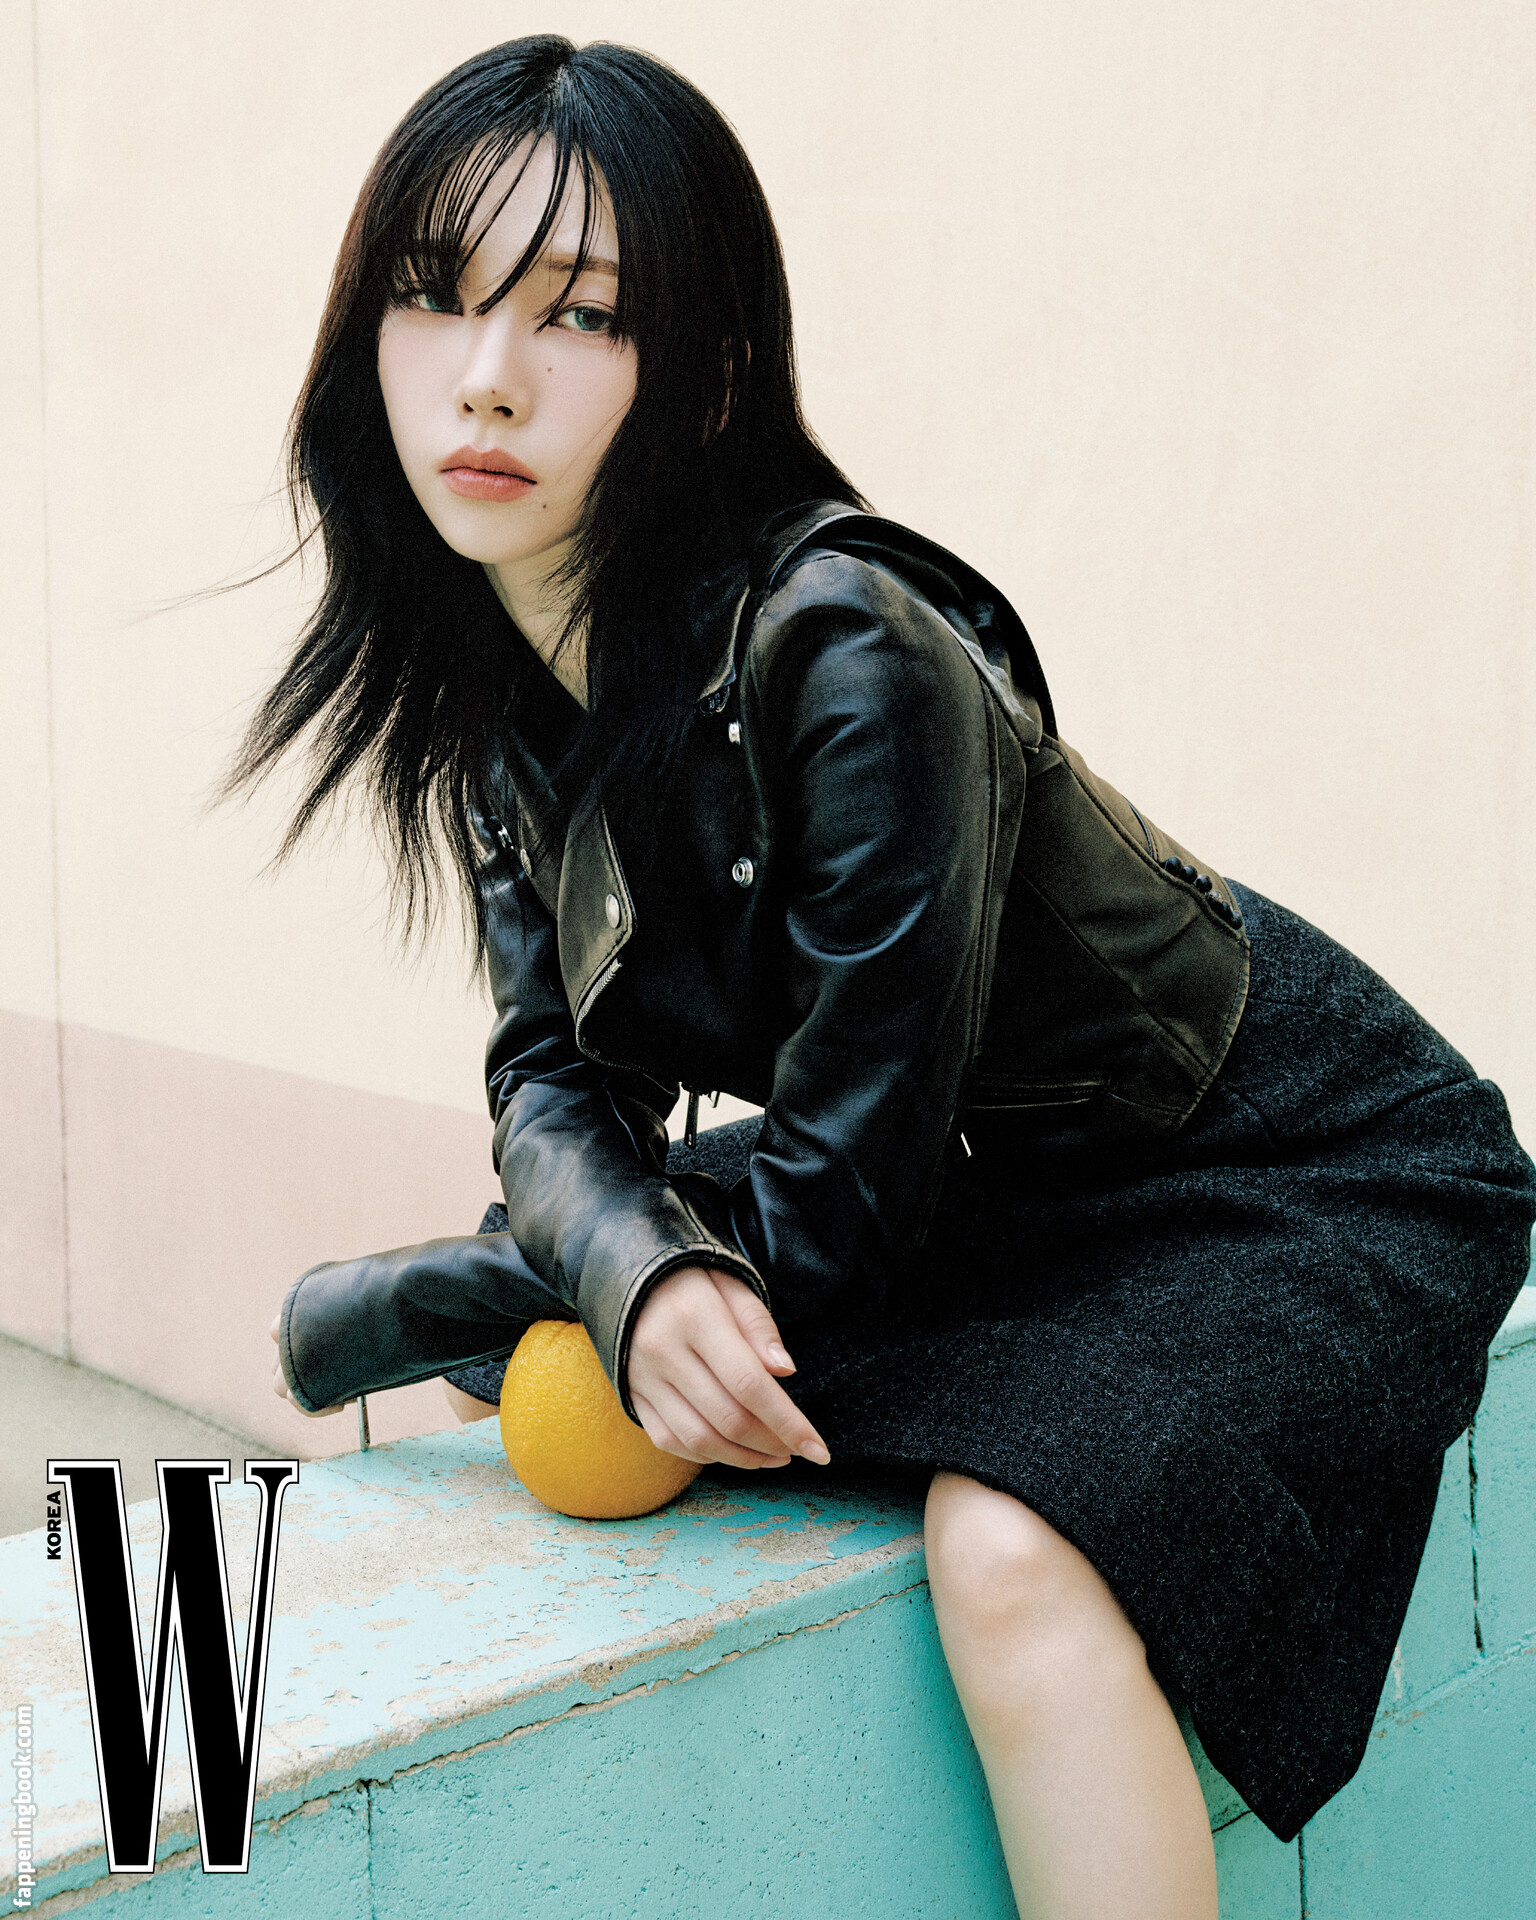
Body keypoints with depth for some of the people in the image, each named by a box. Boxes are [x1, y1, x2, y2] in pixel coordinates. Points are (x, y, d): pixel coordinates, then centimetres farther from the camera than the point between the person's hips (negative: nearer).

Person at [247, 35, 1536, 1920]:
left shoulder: (854, 657, -32)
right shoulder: (493, 668, -7)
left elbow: (838, 1198, -27)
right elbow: (557, 1081, -5)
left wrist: (345, 1322, -16)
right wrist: (637, 1272, -30)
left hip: (1309, 1175, -7)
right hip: (976, 1186, 7)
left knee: (1013, 1552, -29)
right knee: (561, 1372, -3)